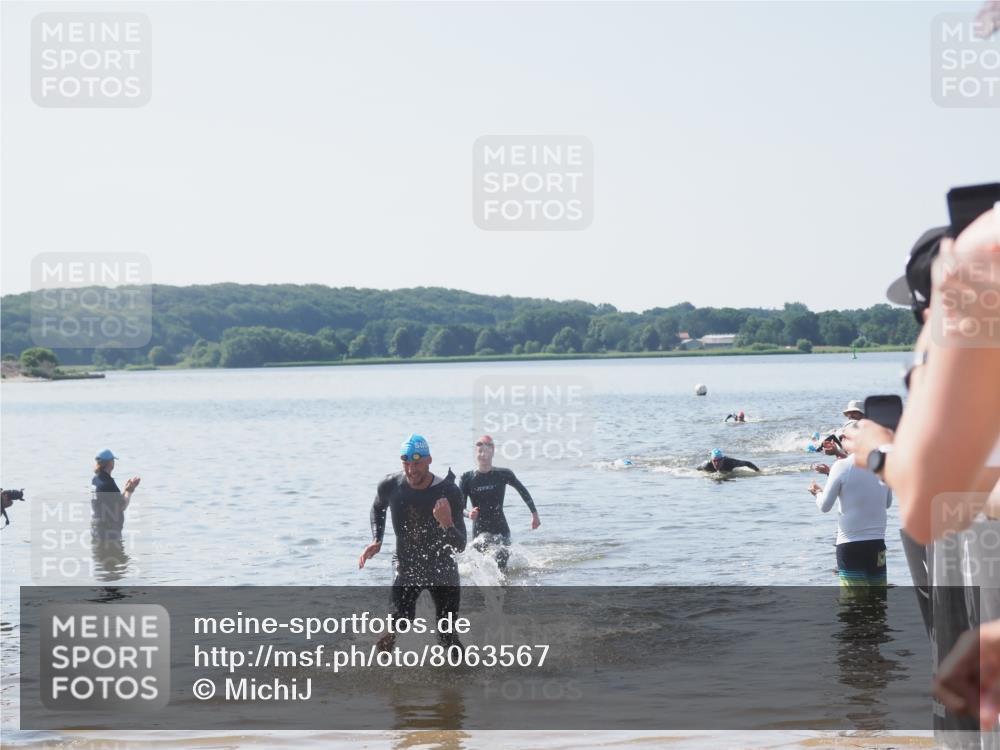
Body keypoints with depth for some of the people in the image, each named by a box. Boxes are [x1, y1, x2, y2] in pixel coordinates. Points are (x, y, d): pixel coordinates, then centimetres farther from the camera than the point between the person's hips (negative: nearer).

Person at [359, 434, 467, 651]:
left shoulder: (449, 492, -20)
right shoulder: (390, 486, -13)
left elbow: (460, 546, -21)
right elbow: (378, 509, 14)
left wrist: (446, 523, -40)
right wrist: (376, 541, 0)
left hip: (442, 569, -1)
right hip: (406, 566, 1)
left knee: (447, 636, 2)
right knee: (401, 619, -21)